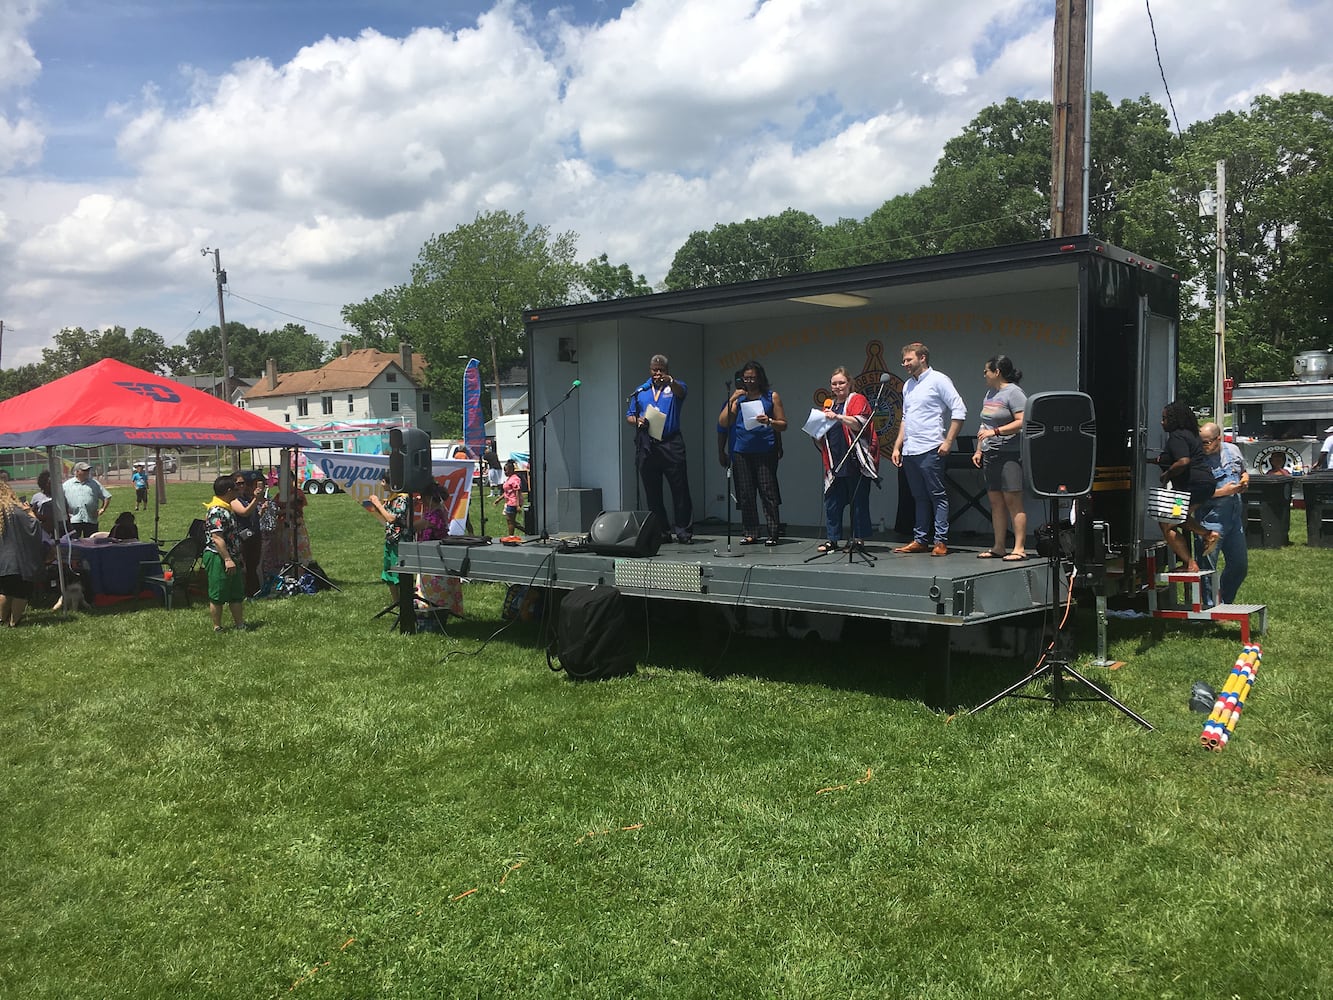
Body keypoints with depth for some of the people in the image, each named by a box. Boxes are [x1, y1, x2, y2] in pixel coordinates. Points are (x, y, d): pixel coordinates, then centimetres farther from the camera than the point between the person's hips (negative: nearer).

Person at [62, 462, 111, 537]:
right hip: (73, 520, -1)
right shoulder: (67, 485, 10)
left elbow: (107, 497, 14)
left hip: (91, 520, 1)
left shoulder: (95, 484, 14)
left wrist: (103, 509, 2)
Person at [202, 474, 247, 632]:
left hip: (231, 558, 11)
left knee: (237, 595, 15)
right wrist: (227, 559, -26)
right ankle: (217, 628, 9)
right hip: (218, 559, -11)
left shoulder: (226, 509, 14)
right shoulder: (217, 511, -19)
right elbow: (216, 538, -24)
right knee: (217, 597, 0)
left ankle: (240, 625, 23)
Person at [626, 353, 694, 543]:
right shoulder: (640, 391, 15)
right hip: (647, 447, 3)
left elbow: (682, 392, -19)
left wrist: (670, 382, -41)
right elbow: (629, 415, 17)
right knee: (652, 492, 7)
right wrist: (637, 421, -7)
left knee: (680, 489, -6)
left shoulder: (674, 388, 6)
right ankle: (660, 531, 15)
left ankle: (683, 530, -1)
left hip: (671, 444, -3)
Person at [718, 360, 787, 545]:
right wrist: (732, 400, -3)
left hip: (765, 451, -3)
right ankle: (750, 533, 12)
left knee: (768, 492, -6)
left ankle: (773, 533, -1)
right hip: (741, 452, 3)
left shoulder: (771, 396, 7)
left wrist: (769, 421, -13)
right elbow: (722, 422, 6)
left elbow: (783, 424, 6)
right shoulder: (739, 398, 13)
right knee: (746, 494, 4)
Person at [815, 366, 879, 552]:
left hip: (855, 463, -6)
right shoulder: (829, 405, 20)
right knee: (832, 501, 3)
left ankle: (859, 539, 6)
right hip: (835, 464, 6)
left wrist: (838, 417, -28)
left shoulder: (858, 400, 2)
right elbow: (823, 439, 27)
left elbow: (860, 423, -16)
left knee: (859, 500, -1)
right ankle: (832, 539, 8)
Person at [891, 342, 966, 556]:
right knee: (919, 497, 11)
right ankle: (919, 540, 15)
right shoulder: (908, 385, 19)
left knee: (938, 496, -4)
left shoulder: (938, 380, -4)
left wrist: (948, 441, -14)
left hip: (930, 450, -8)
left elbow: (959, 410, -9)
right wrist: (897, 446, 17)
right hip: (909, 451, 8)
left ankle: (941, 541, -1)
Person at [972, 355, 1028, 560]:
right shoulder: (990, 393, 20)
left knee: (1013, 500, -9)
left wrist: (995, 431, -20)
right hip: (990, 455, 9)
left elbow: (1023, 422, -17)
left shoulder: (1013, 393, -7)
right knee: (995, 501, 8)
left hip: (1010, 454, -9)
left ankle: (1019, 548, -7)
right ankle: (998, 547, 13)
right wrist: (979, 450, 17)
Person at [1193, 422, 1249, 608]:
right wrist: (1223, 491, -18)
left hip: (1235, 517, 6)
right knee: (1207, 564, -7)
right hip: (1210, 519, -6)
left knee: (1240, 564, 13)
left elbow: (1244, 472, 27)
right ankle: (1210, 605, 3)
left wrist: (1245, 479, 4)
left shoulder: (1233, 450, 7)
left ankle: (1225, 601, 28)